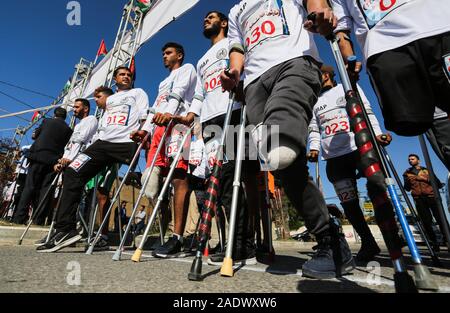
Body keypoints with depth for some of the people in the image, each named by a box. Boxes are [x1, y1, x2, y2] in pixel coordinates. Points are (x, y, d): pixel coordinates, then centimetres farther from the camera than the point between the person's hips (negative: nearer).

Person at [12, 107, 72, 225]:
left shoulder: (47, 121, 10)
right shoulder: (68, 129, 10)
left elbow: (34, 135, 20)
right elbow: (65, 146, 9)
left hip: (38, 156, 0)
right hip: (54, 160, 0)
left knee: (29, 187, 1)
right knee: (45, 189, 1)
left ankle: (19, 218, -3)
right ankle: (39, 220, -2)